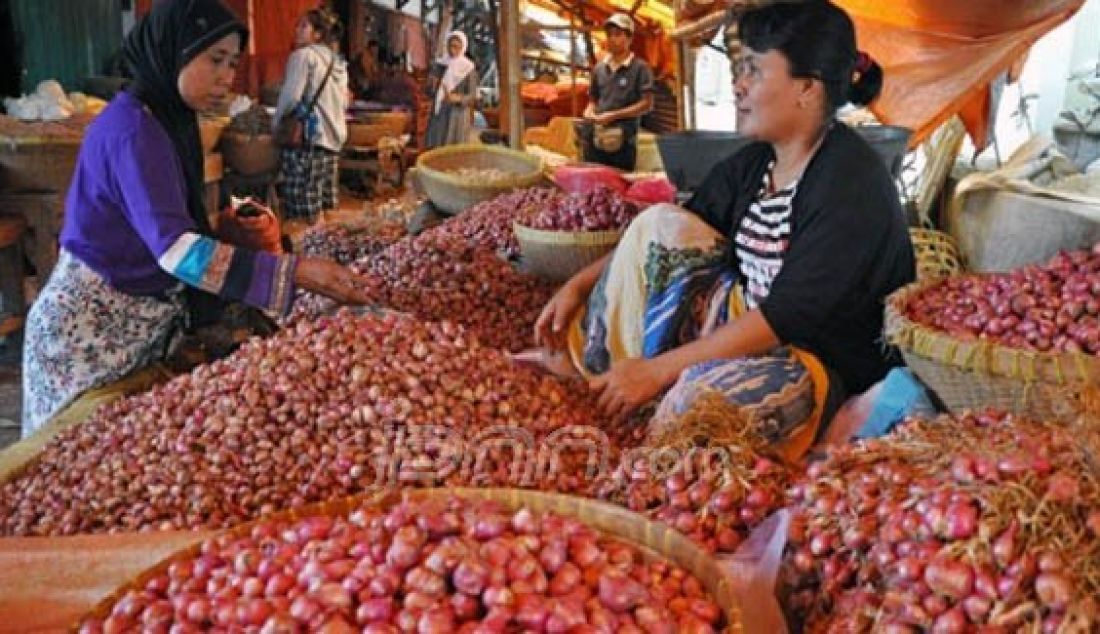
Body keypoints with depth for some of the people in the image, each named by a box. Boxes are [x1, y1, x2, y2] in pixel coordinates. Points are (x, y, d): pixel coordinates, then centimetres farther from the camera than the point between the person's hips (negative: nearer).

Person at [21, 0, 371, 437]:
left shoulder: (168, 118, 6)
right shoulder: (133, 129, -23)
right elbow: (174, 248, -34)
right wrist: (295, 272, -39)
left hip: (138, 316, 9)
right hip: (95, 325, -9)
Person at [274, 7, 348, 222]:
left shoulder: (303, 55, -6)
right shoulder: (338, 61, 17)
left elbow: (291, 96, -14)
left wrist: (276, 123, 0)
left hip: (307, 135, -8)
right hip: (333, 137, 8)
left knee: (303, 213, -7)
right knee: (325, 208, 10)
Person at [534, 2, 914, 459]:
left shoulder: (852, 185, -21)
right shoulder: (753, 164, 3)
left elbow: (786, 317, -26)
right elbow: (663, 237, 12)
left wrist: (658, 369, -27)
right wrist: (581, 284, 1)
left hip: (821, 362, -8)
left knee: (706, 392, -39)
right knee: (660, 223, -3)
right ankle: (590, 369, -6)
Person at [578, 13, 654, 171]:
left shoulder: (640, 67, -2)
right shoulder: (599, 68, 14)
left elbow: (647, 104, -7)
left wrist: (614, 115, -13)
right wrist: (589, 114, -2)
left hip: (623, 141, -5)